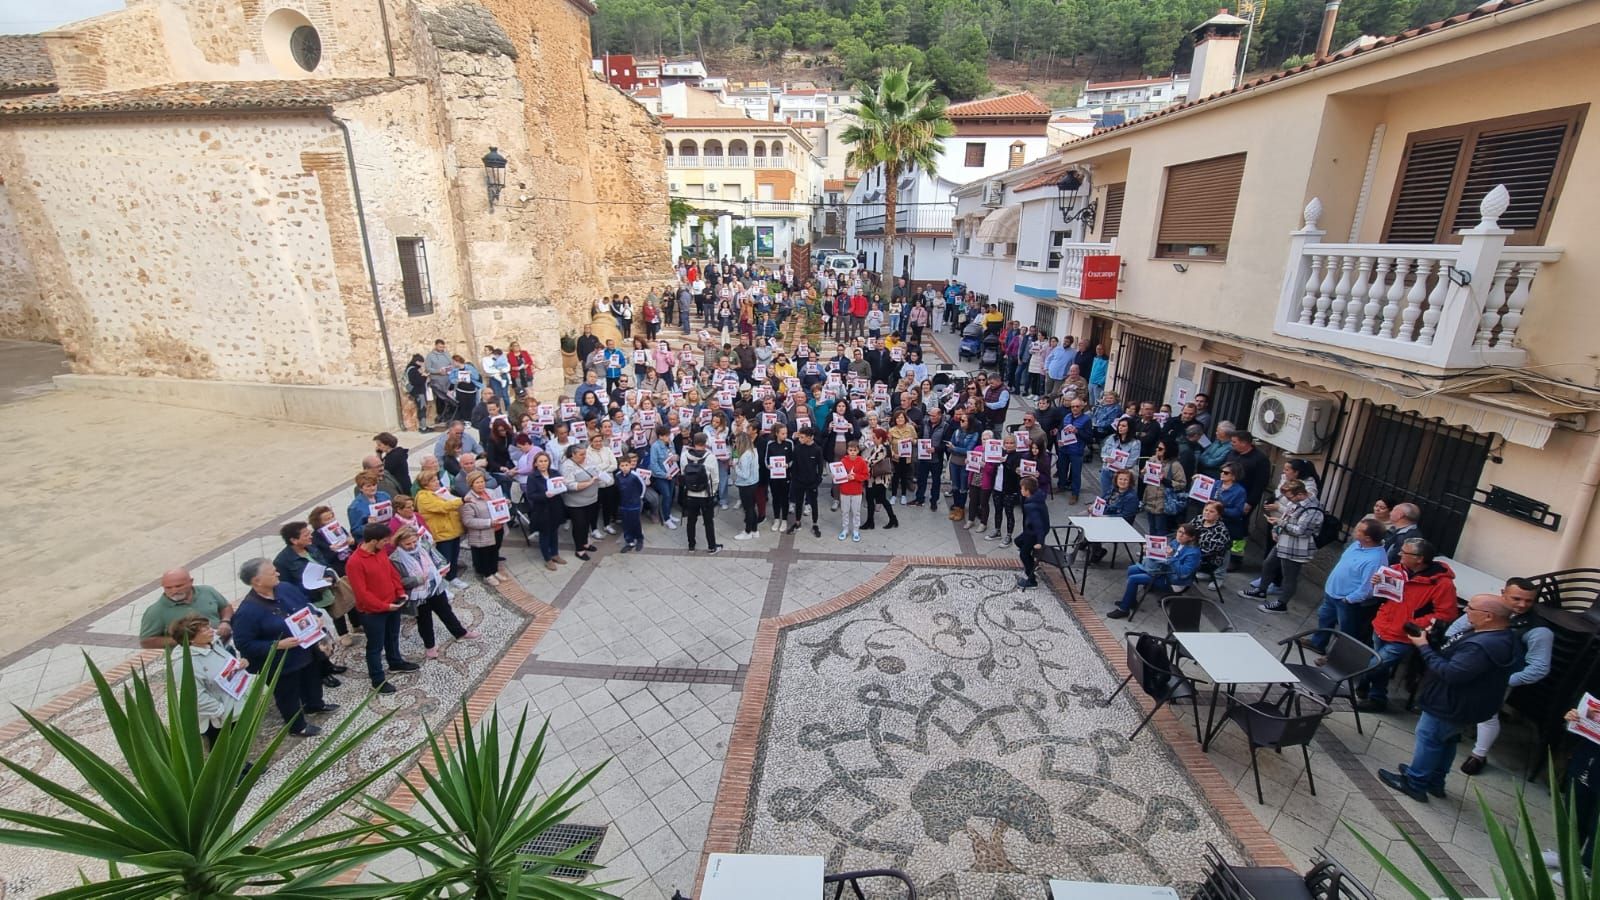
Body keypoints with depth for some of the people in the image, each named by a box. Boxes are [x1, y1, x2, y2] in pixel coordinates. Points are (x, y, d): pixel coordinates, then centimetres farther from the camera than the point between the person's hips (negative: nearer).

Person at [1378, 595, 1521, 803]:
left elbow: (1449, 673, -31)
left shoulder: (1484, 647, -35)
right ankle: (1435, 781, 40)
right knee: (1445, 741, 24)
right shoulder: (1496, 635, 0)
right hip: (1457, 702, 10)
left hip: (1450, 706, -10)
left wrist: (1424, 647, -24)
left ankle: (1414, 784, 23)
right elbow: (1453, 649, 10)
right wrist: (1434, 637, -3)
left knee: (1428, 739, 7)